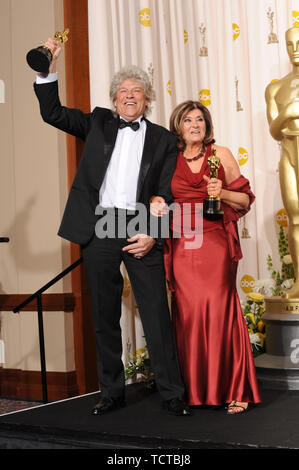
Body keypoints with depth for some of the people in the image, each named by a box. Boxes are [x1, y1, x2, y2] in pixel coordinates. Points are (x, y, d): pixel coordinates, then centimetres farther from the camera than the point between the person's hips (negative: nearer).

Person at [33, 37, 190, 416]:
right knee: (104, 317, 7)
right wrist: (49, 67, -4)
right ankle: (112, 392, 17)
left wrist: (152, 234, -8)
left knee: (157, 315, -4)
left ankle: (171, 394, 3)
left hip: (141, 230, -2)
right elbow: (52, 113, 8)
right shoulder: (98, 123, 15)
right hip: (99, 228, 2)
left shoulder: (162, 139, 11)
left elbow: (167, 194, 5)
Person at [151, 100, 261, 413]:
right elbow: (158, 196, 20)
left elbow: (245, 199, 10)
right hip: (181, 248, 2)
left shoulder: (220, 155, 9)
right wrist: (156, 204, -2)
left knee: (219, 310, -10)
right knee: (188, 314, -2)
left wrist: (221, 193, -8)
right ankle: (195, 391, 8)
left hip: (214, 244, -2)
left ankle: (235, 390, -2)